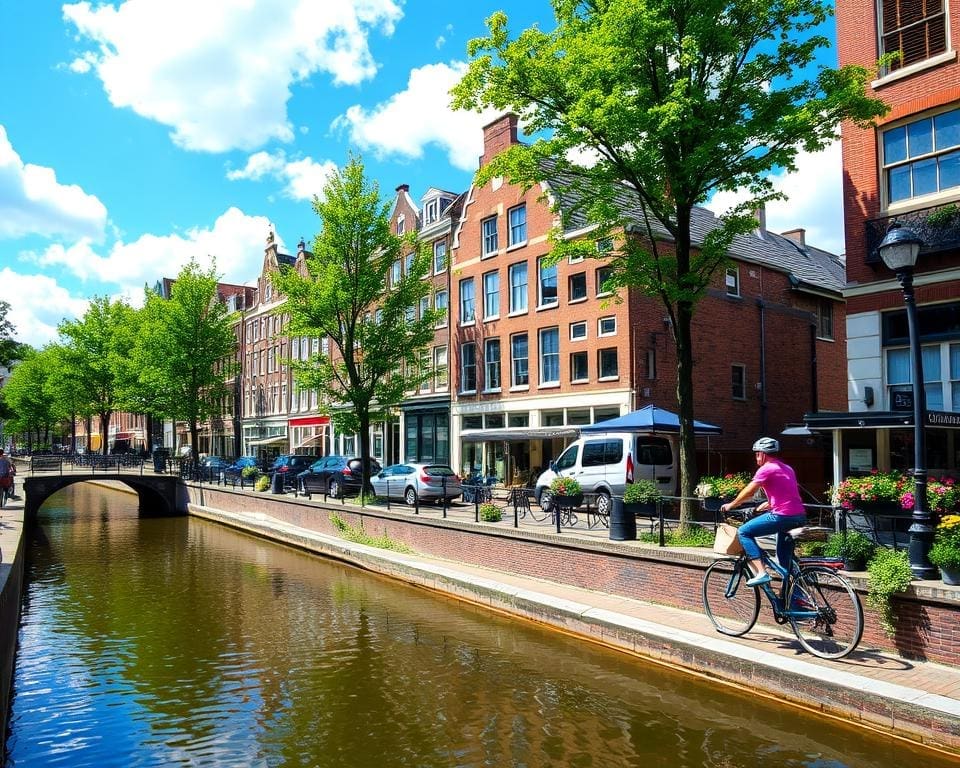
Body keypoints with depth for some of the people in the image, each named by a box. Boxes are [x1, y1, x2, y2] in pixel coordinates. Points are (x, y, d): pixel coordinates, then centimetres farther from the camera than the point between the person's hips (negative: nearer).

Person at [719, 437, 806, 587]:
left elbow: (749, 492, -8)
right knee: (785, 560, 20)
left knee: (744, 532, -3)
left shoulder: (767, 469, -6)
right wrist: (768, 504, 36)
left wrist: (730, 505, 5)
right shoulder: (787, 468, 21)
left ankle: (761, 573, -12)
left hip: (782, 516, -9)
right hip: (800, 517, 9)